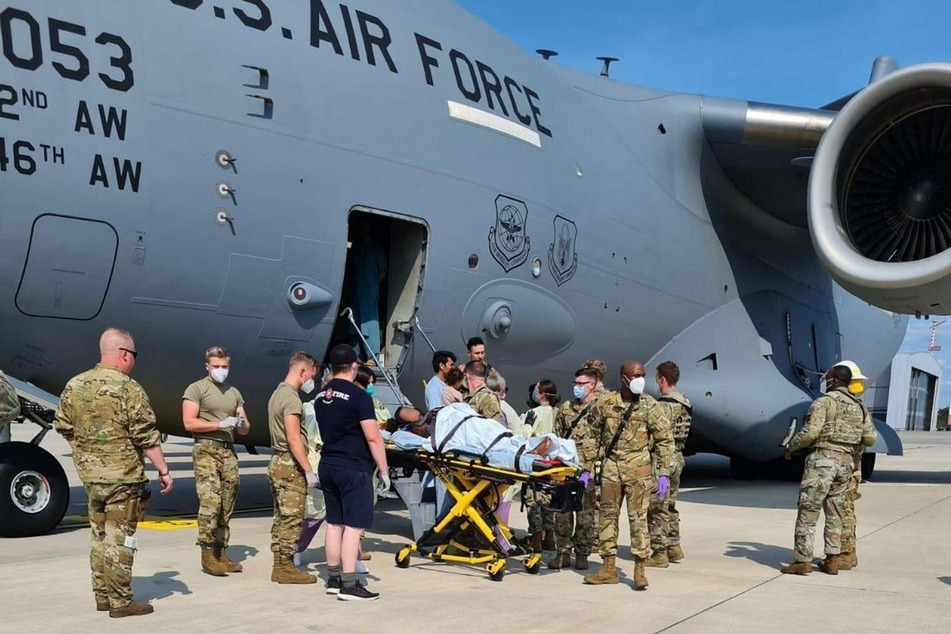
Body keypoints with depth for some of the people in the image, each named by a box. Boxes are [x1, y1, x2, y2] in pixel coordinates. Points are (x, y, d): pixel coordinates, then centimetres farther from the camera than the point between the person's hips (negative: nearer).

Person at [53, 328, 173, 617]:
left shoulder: (74, 386, 5)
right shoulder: (128, 388, -15)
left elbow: (64, 428, 13)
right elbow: (147, 437, -15)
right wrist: (164, 470, -7)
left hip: (90, 475, 7)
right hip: (123, 477, -6)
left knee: (99, 536, 17)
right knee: (120, 539, 1)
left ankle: (102, 596, 25)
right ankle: (120, 602, 7)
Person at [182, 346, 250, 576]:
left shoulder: (234, 393, 19)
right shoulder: (196, 389, 2)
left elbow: (245, 430, 20)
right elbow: (189, 423, -9)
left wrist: (242, 423, -3)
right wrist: (221, 424, -13)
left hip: (229, 452, 6)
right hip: (206, 450, -6)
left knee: (226, 506, 4)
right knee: (210, 501, -16)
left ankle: (221, 553, 10)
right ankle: (207, 554, -10)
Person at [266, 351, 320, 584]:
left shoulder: (277, 393, 16)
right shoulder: (292, 398, -16)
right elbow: (293, 439, -21)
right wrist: (309, 471, -20)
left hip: (277, 462, 10)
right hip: (290, 466, -10)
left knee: (281, 517, 13)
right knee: (292, 518, -4)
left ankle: (279, 566, 18)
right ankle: (286, 568, 1)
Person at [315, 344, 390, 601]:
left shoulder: (321, 397, 11)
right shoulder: (358, 396, -13)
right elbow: (373, 438, -15)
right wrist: (384, 470, -10)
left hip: (328, 465, 8)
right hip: (354, 469, -8)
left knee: (334, 523, 14)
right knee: (353, 525, -5)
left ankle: (334, 579, 21)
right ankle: (349, 585, -7)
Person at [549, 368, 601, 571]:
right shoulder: (565, 408, 15)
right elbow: (557, 436, 19)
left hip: (589, 469, -4)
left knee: (587, 513, 3)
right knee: (562, 511, 4)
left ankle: (582, 554, 13)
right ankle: (563, 552, 13)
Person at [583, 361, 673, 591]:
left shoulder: (649, 405, -3)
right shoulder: (605, 403, 3)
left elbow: (665, 438, -1)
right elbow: (592, 434, 11)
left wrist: (663, 473, -6)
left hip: (638, 469, -3)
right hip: (610, 467, 3)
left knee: (638, 517, -5)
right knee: (607, 515, 7)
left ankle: (639, 570, 3)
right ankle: (608, 569, 17)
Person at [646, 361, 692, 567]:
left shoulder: (664, 406, -19)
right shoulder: (683, 403, 10)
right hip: (678, 457, 9)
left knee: (657, 508, -3)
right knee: (670, 505, 19)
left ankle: (660, 552, 1)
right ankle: (674, 546, 26)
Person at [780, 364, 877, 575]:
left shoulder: (824, 402, -7)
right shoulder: (860, 407, 13)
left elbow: (810, 432, -15)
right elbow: (870, 439, 11)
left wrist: (789, 448, -2)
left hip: (822, 459, -7)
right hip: (845, 462, 7)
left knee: (808, 512, -4)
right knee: (835, 514, 14)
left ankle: (803, 560, -6)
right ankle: (832, 561, 14)